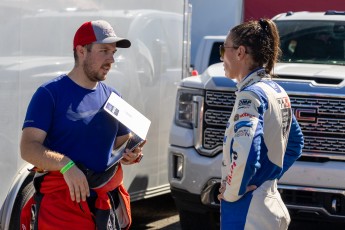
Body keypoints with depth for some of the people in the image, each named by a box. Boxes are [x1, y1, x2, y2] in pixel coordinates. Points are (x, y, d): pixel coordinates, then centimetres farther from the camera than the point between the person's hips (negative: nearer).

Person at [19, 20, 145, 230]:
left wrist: (132, 154, -5)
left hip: (108, 204, 6)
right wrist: (66, 165, -32)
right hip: (62, 203, -6)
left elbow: (123, 142, 19)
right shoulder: (50, 94, -8)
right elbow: (28, 147, -15)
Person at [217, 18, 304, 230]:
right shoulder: (278, 92, 10)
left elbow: (244, 157, -31)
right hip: (271, 207, 9)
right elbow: (295, 145, 24)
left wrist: (231, 192, -15)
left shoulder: (251, 94, -17)